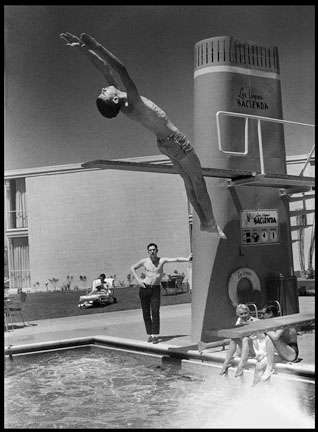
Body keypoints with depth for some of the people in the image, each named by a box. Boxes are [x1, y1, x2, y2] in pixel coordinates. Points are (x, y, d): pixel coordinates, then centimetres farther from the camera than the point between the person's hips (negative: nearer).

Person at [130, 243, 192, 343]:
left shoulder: (161, 260, -1)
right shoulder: (144, 261, 3)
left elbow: (176, 259, -14)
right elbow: (132, 268, 16)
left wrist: (187, 259, -29)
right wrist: (138, 280, 4)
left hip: (156, 289, -1)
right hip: (144, 288, 1)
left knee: (155, 312, -11)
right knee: (146, 313, 3)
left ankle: (155, 335, -11)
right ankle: (149, 334, 11)